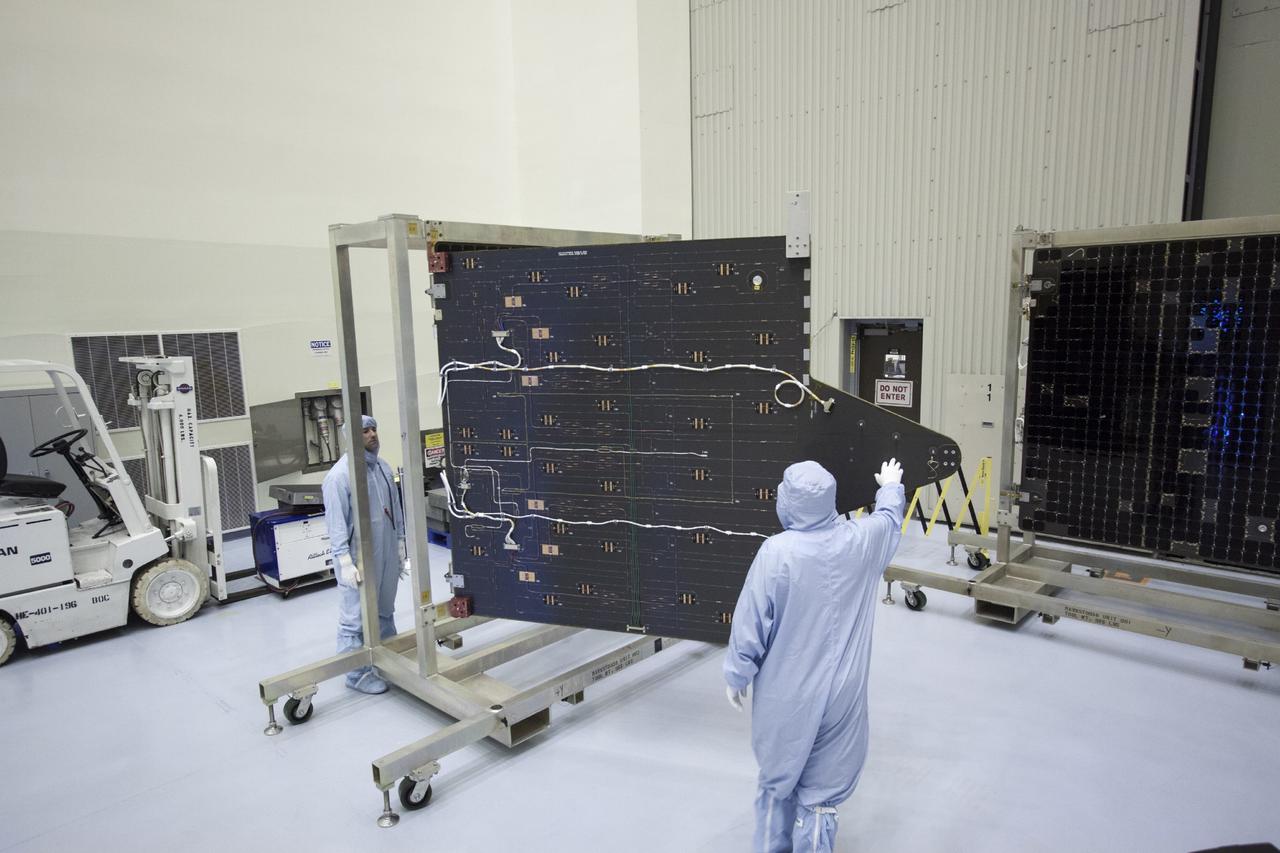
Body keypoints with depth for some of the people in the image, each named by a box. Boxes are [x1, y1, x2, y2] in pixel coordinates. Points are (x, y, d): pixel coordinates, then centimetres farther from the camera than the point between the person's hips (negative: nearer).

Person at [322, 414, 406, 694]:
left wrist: (400, 542, 15)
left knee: (385, 612, 20)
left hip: (387, 555, 7)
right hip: (358, 558, -7)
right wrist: (345, 562, -19)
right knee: (355, 618, 2)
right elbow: (336, 523, -16)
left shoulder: (383, 467, 7)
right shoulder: (339, 475, -15)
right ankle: (358, 674, 15)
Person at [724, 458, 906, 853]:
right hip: (840, 694, 2)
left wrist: (736, 675, 3)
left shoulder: (776, 552, -21)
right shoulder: (861, 540, -9)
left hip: (785, 695, -1)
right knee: (821, 793, 13)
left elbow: (750, 622, -13)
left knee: (778, 782, 21)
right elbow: (890, 518, 16)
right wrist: (891, 487, 37)